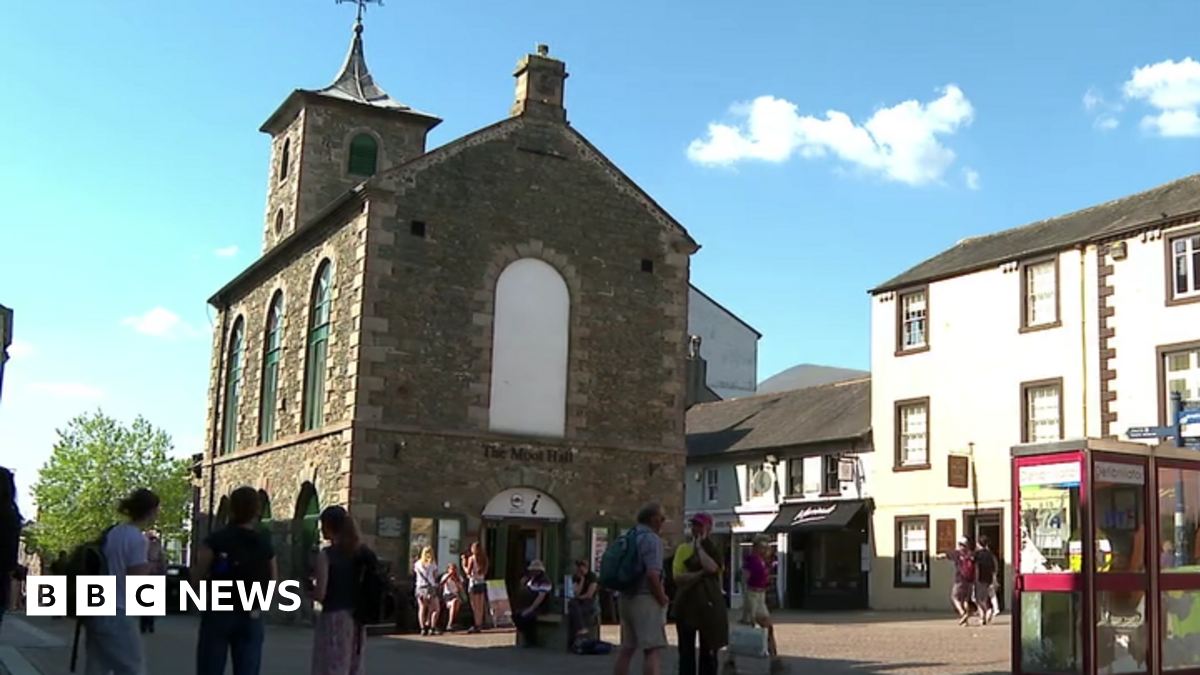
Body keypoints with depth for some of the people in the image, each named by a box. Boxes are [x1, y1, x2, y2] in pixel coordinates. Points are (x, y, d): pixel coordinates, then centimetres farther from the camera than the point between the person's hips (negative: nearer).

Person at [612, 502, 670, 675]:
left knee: (626, 649, 14)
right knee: (653, 650, -7)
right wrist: (663, 599, -10)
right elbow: (652, 575, -23)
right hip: (645, 599, -9)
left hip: (626, 598, 9)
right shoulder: (651, 539, -13)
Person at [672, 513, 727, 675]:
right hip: (686, 602, 1)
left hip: (709, 603, -1)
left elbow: (711, 567, -18)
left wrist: (699, 546, -8)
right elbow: (677, 576, -7)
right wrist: (700, 573, -16)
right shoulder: (683, 548, 5)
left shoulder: (713, 549, 5)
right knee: (686, 648, 3)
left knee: (708, 649, 2)